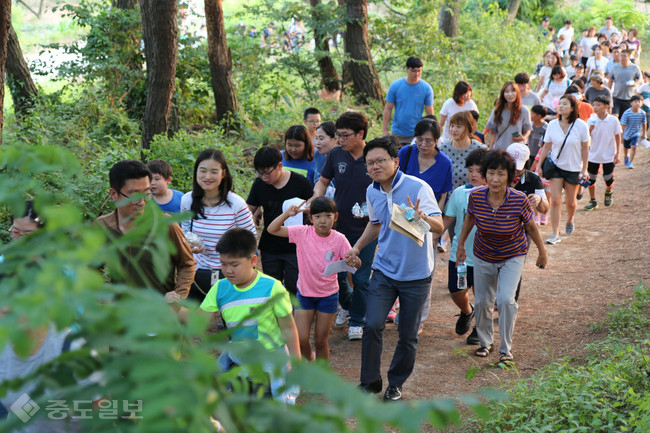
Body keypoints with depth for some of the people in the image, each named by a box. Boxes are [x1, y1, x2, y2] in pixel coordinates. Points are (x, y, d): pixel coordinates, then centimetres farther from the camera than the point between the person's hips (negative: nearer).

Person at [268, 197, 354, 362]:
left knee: (321, 341, 8)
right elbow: (272, 229, -12)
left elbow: (356, 264, -12)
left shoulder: (339, 239, -12)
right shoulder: (302, 233, -11)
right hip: (305, 292, 1)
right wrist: (287, 214, -27)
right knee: (301, 340, 2)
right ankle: (309, 360, 35)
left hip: (328, 295, -1)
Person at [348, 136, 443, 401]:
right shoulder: (372, 192, 2)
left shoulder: (418, 188, -16)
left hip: (416, 273, -4)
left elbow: (439, 226, -24)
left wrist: (422, 218, -45)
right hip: (384, 270, 4)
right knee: (372, 326, -9)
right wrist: (357, 247, 11)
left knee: (408, 336, 6)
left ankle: (396, 383, 28)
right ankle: (370, 382, 8)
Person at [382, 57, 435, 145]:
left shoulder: (427, 88, -3)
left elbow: (429, 113, 2)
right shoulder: (395, 86, -3)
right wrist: (384, 129, 0)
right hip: (397, 134, 1)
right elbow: (388, 109, 2)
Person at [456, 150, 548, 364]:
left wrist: (542, 251, 4)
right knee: (482, 301, 12)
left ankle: (506, 349, 3)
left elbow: (531, 226, -8)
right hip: (483, 256, 3)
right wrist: (461, 245, 11)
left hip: (512, 257, -2)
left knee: (506, 299, -17)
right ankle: (485, 341, 38)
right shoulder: (476, 196, -21)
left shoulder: (519, 200, -26)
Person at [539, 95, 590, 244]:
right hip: (556, 166, 1)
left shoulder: (581, 125, -11)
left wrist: (584, 169, -5)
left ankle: (570, 219, 46)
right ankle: (555, 235, -3)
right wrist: (539, 166, 1)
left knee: (570, 202, 11)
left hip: (573, 168, -1)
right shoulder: (552, 125, -6)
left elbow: (585, 148, -4)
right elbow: (546, 147, 3)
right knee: (555, 201, -8)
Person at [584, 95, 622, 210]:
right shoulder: (592, 120, -7)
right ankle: (593, 201, 21)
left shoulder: (613, 120, -10)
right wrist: (591, 128, -27)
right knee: (591, 178, 4)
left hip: (609, 156, -1)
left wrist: (618, 153, -3)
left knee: (608, 179, 5)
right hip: (593, 155, 1)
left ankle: (608, 193, 39)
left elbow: (617, 137, -1)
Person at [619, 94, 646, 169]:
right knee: (626, 148, 18)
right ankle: (626, 157, 50)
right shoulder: (627, 113, -24)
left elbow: (644, 124, 0)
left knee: (633, 147, -17)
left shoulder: (642, 113, -16)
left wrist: (644, 134, 10)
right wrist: (621, 136, -14)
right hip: (627, 133, 0)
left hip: (636, 134, 0)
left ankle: (630, 162, -5)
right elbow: (623, 125, -18)